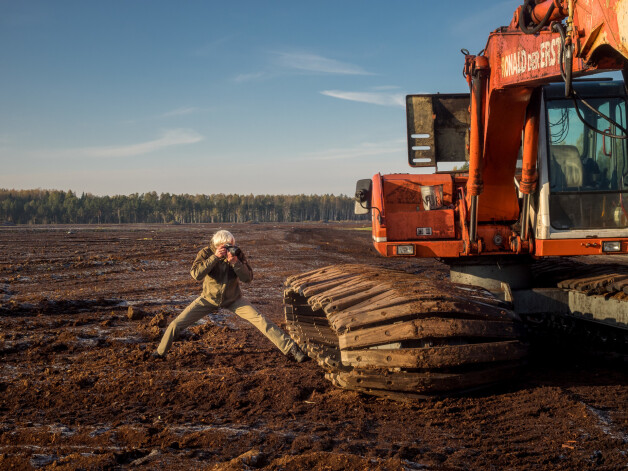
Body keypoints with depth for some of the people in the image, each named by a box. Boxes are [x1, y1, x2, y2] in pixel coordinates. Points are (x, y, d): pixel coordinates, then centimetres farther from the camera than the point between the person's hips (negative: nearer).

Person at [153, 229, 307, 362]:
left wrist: (235, 262, -33)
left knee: (261, 321, -15)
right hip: (209, 299, 0)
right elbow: (196, 275, -31)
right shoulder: (206, 253, -16)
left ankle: (290, 349, -10)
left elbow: (248, 278, -19)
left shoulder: (237, 253, -14)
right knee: (177, 324, -5)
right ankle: (160, 352, 20)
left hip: (233, 299, 0)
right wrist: (215, 257, -36)